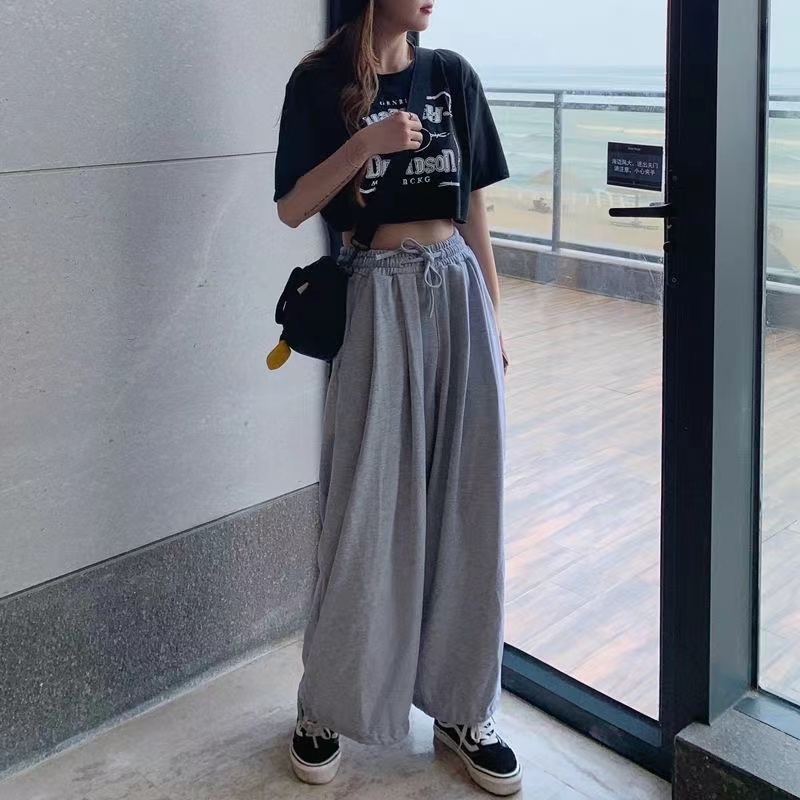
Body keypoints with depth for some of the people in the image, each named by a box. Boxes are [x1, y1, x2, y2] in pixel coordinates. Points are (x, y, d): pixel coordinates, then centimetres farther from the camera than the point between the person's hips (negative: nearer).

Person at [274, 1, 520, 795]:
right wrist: (366, 142, -17)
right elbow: (292, 207, -5)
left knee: (464, 504, 6)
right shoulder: (321, 82, -1)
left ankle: (463, 707, 20)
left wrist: (493, 316, 10)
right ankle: (324, 704, 20)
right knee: (367, 507, 1)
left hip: (457, 291, 4)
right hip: (378, 298, -4)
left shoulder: (452, 76, 10)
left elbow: (473, 210, 12)